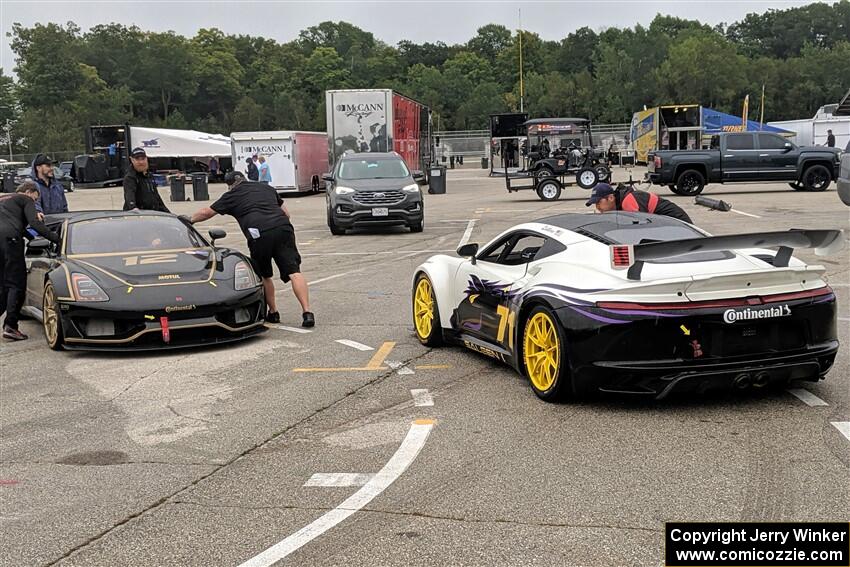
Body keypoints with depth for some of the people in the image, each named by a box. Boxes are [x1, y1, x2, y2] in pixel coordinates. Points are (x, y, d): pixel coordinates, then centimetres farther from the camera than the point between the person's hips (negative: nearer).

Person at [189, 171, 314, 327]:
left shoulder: (232, 195, 19)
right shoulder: (265, 187, 29)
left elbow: (206, 213, 30)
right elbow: (286, 213, 30)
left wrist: (190, 220, 46)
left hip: (259, 234, -3)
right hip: (283, 227, 3)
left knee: (264, 276, 18)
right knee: (294, 271, -5)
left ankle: (273, 313, 23)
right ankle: (307, 312, -17)